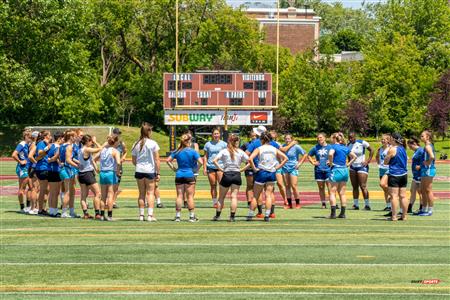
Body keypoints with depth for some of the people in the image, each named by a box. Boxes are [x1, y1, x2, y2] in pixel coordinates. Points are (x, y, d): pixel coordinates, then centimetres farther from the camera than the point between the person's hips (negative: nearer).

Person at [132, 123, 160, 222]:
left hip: (139, 171, 3)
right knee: (150, 193, 1)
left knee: (141, 193, 10)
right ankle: (150, 215, -6)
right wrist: (158, 173, -1)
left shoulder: (136, 144, 4)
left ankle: (141, 215, 10)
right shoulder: (153, 143, -6)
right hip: (150, 170, -3)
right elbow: (157, 160, -6)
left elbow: (133, 161, 8)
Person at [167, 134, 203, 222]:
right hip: (189, 175, -3)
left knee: (179, 196, 6)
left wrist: (173, 169, 9)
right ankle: (192, 216, 2)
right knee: (190, 196, 1)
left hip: (179, 175, 3)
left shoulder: (177, 152, 5)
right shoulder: (192, 151, -6)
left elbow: (168, 160, 6)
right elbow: (200, 162, -14)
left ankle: (177, 216, 5)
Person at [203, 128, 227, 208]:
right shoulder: (208, 144, 10)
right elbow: (205, 156, 12)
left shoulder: (223, 144, 7)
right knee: (213, 186, 4)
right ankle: (214, 202, 10)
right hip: (210, 167, 1)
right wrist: (204, 168, 6)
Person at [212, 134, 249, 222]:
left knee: (221, 197, 11)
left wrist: (220, 169, -6)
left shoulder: (224, 151, -1)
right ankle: (232, 216, -3)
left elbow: (214, 160, -13)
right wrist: (241, 170, 1)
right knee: (234, 196, 3)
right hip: (237, 175, 0)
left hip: (226, 175, 0)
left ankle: (217, 215, 13)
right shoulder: (240, 152, 1)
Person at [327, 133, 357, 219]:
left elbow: (330, 154, -27)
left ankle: (333, 213, -8)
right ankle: (343, 213, 11)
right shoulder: (345, 148, 12)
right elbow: (354, 156, 18)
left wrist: (331, 163, -13)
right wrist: (348, 164, 13)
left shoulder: (334, 146, -7)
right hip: (345, 171, 6)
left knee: (332, 192, -1)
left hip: (336, 170, -6)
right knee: (342, 193, 11)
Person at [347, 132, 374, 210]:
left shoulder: (362, 143, -10)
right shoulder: (348, 145, 7)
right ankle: (356, 204, 11)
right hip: (353, 167, 6)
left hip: (362, 166, -6)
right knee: (354, 186, 6)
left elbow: (371, 150, -4)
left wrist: (368, 161, -9)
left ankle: (367, 205, -5)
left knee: (363, 186, -10)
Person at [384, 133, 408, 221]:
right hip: (404, 174, 7)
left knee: (394, 196, -6)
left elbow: (386, 162, -4)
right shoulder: (403, 149, 11)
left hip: (394, 175, -7)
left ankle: (394, 216, -9)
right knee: (403, 196, 8)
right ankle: (404, 216, 10)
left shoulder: (392, 149, -11)